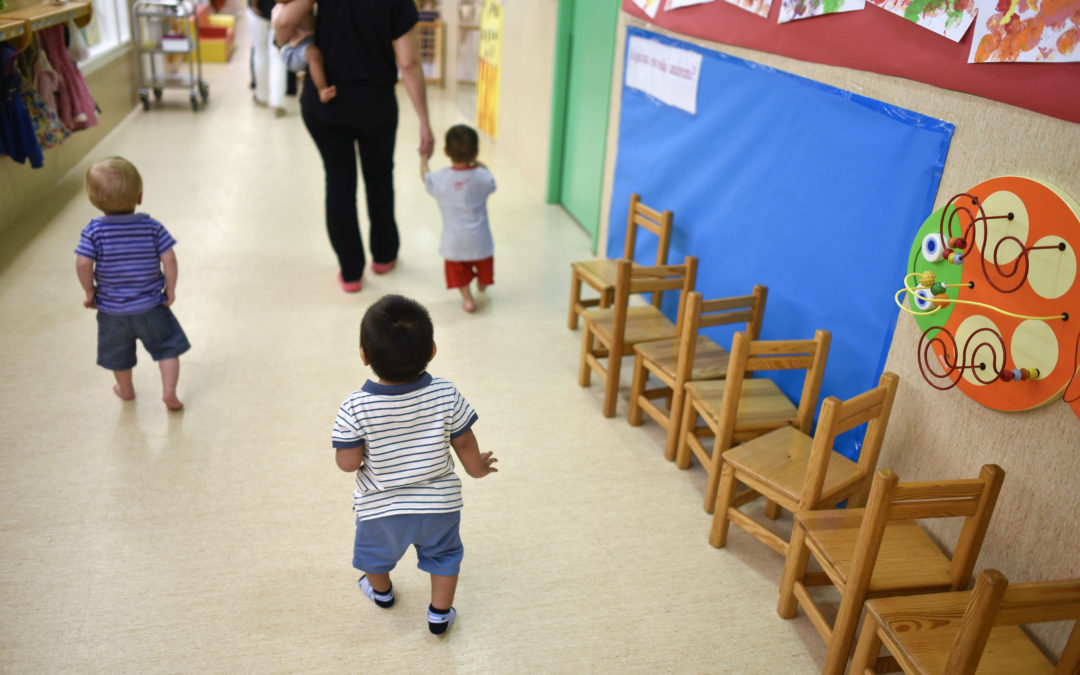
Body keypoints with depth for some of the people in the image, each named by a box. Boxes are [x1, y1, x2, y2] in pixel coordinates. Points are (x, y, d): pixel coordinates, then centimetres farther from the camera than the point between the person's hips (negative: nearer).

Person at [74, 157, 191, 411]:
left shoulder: (94, 231, -12)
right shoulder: (152, 227, -13)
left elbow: (83, 264, -18)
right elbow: (169, 259, -15)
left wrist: (90, 291, -2)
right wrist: (170, 289, -3)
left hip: (111, 309, 2)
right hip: (150, 306, -2)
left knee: (119, 353, 23)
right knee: (168, 347, 15)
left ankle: (126, 390, 43)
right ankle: (169, 391, 5)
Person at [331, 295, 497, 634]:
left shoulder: (355, 408, -27)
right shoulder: (446, 395, -23)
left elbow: (348, 462, -19)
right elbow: (464, 443, -10)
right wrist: (477, 466, 11)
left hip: (379, 507, 1)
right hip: (439, 503, 0)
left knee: (375, 551, 32)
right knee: (443, 554, 28)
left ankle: (381, 591, 59)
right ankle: (440, 613, 41)